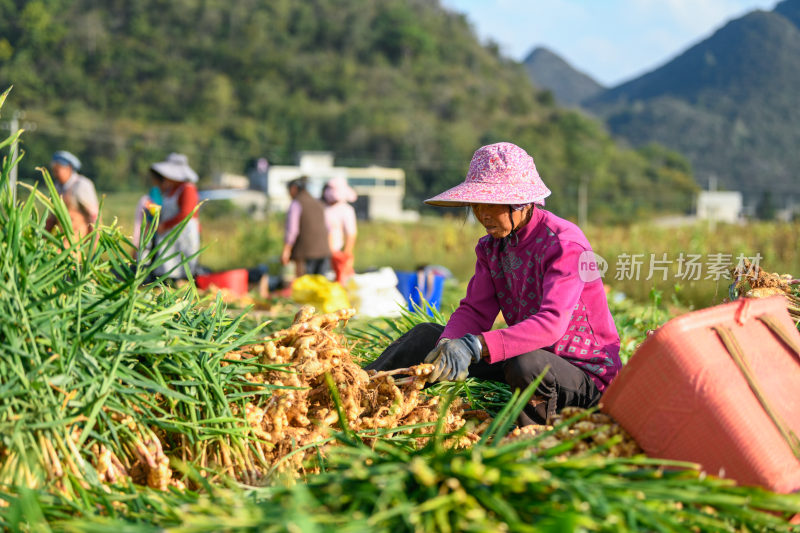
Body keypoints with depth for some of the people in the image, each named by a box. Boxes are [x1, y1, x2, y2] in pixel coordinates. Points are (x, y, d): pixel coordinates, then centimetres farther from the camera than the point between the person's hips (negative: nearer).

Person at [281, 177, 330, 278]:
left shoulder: (296, 204, -4)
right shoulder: (318, 203, 17)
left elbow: (292, 230, -12)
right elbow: (326, 228, 20)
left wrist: (286, 251, -12)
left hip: (306, 251, -7)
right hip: (323, 250, 7)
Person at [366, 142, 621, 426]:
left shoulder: (564, 243, -20)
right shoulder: (492, 245, 5)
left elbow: (551, 323, -33)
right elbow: (474, 311, -1)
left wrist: (475, 346, -44)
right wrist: (450, 348, -25)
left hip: (584, 373, -7)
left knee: (524, 365, -40)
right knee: (427, 335, 2)